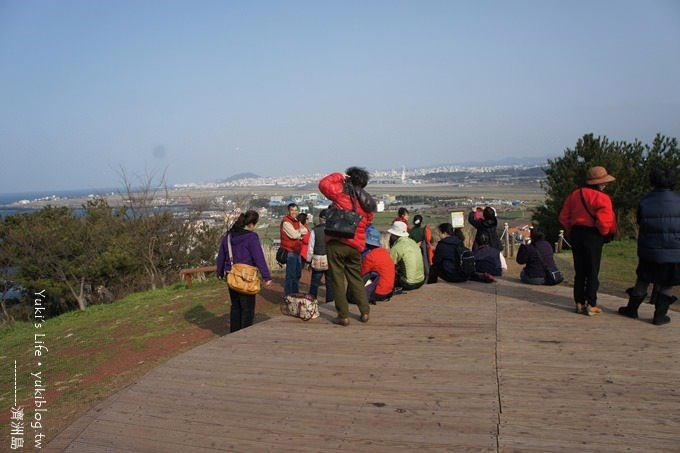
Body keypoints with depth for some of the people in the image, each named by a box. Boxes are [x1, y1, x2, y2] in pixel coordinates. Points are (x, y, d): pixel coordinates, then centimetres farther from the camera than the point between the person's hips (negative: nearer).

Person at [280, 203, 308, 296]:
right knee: (290, 275, -8)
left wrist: (298, 232, -11)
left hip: (297, 251, 9)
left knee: (297, 274, 17)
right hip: (290, 252, -9)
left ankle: (295, 294, 29)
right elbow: (294, 235, -19)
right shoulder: (286, 222, -11)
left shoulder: (297, 221, 17)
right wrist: (301, 232, -1)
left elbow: (305, 231, 7)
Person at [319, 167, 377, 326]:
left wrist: (339, 176, 4)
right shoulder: (369, 204, 12)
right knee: (356, 278, 19)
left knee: (338, 278, 2)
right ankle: (365, 312, 19)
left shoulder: (343, 192, -6)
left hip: (337, 242, -5)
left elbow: (323, 184, -7)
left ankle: (343, 316, 4)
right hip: (356, 245, 6)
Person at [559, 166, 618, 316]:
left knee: (579, 271, 13)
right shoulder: (602, 198, -13)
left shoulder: (574, 195, 7)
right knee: (592, 272, 3)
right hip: (593, 237, -6)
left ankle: (579, 303, 17)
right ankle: (591, 305, 5)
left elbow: (564, 217, 9)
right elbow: (604, 222, -22)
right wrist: (605, 233, -2)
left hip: (576, 234, 6)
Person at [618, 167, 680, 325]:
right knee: (667, 285, 9)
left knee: (642, 281, 16)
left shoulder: (644, 201, -2)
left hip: (649, 251, 2)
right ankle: (659, 315, 12)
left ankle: (632, 309, 26)